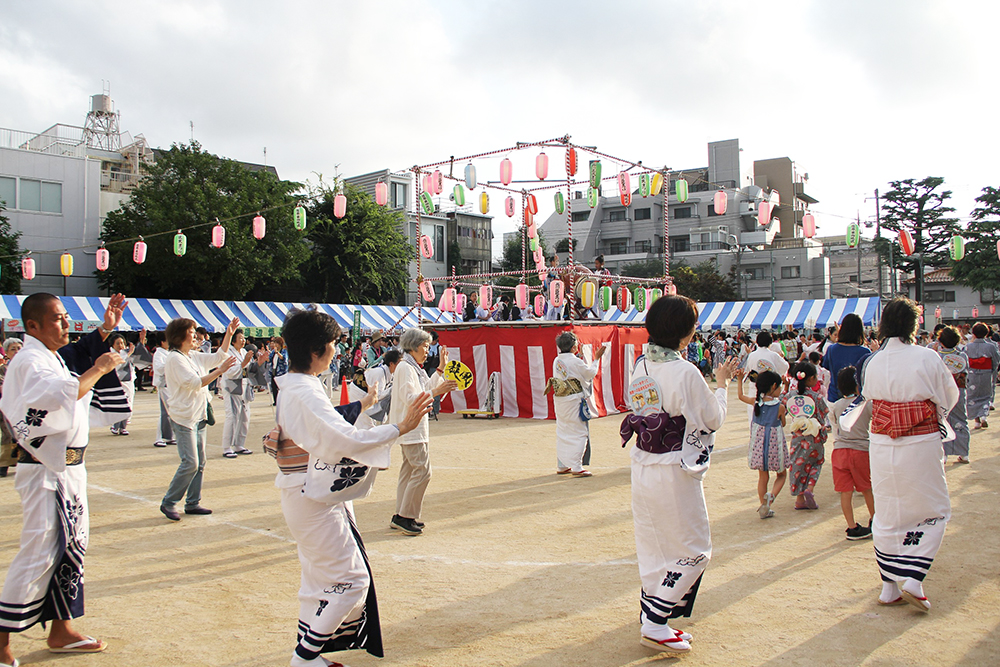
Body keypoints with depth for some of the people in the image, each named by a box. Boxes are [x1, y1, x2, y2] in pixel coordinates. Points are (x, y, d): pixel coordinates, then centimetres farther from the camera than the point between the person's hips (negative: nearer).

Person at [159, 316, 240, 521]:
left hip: (198, 416, 9)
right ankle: (168, 503, 2)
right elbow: (194, 383, -21)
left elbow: (217, 357, 22)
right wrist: (219, 371, -24)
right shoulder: (175, 358, -13)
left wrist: (229, 334, 14)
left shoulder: (194, 356, 12)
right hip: (183, 417, -9)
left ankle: (193, 503, 18)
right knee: (190, 463, -11)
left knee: (199, 463, 10)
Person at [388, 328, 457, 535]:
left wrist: (440, 369, 19)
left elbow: (426, 388, 22)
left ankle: (400, 517, 18)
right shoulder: (404, 367, -14)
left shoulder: (414, 368, 16)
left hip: (415, 429, 11)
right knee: (422, 470, -11)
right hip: (410, 429, -11)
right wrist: (436, 391, -26)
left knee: (409, 470, 13)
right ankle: (405, 517, -5)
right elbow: (410, 398, -22)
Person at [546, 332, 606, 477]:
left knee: (563, 432, 15)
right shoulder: (575, 361, -16)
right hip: (574, 401, -8)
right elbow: (591, 373, -3)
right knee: (579, 433, 1)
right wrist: (597, 358, 10)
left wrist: (580, 354, 23)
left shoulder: (557, 360, 5)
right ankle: (576, 467, 1)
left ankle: (562, 466, 22)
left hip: (559, 400, 8)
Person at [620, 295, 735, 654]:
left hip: (642, 469, 8)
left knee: (654, 549, 17)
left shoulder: (642, 366, 4)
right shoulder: (685, 372, -19)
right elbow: (714, 419, -8)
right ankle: (654, 624, 6)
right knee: (693, 551, 6)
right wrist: (722, 384, 7)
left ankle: (654, 618, 25)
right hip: (675, 473, -8)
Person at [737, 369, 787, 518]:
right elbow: (783, 424, 1)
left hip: (758, 445, 3)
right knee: (782, 474, 16)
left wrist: (740, 380, 23)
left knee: (763, 477, 15)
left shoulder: (756, 402, -5)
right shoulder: (780, 406, -14)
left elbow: (740, 395, 13)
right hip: (775, 445, -3)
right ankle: (771, 496, -10)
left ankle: (764, 508, 17)